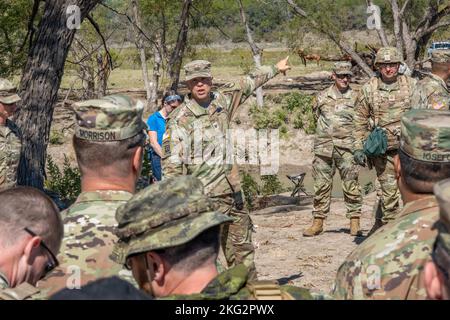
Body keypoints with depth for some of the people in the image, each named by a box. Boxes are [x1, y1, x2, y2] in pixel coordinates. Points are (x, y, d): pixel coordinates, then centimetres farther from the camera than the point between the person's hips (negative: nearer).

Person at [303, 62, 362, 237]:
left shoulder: (355, 98, 4)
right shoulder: (322, 97, 9)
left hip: (347, 148, -2)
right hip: (323, 148, 2)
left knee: (351, 184, -3)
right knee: (321, 185, 4)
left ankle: (355, 222, 3)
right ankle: (318, 222, 11)